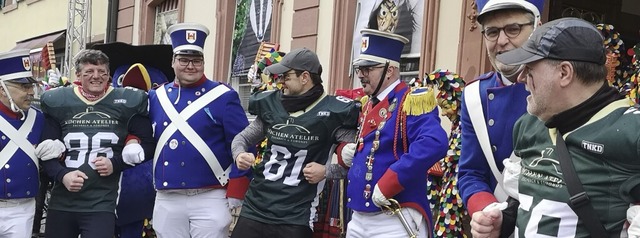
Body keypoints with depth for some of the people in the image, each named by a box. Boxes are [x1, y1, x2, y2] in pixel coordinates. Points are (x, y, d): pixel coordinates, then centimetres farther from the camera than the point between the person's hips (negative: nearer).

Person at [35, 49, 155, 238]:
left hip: (102, 204, -2)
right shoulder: (57, 101, 4)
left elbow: (147, 145, 5)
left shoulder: (126, 102, 0)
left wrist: (116, 163, -8)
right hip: (61, 203, 3)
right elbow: (45, 151, 6)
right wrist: (61, 175, -11)